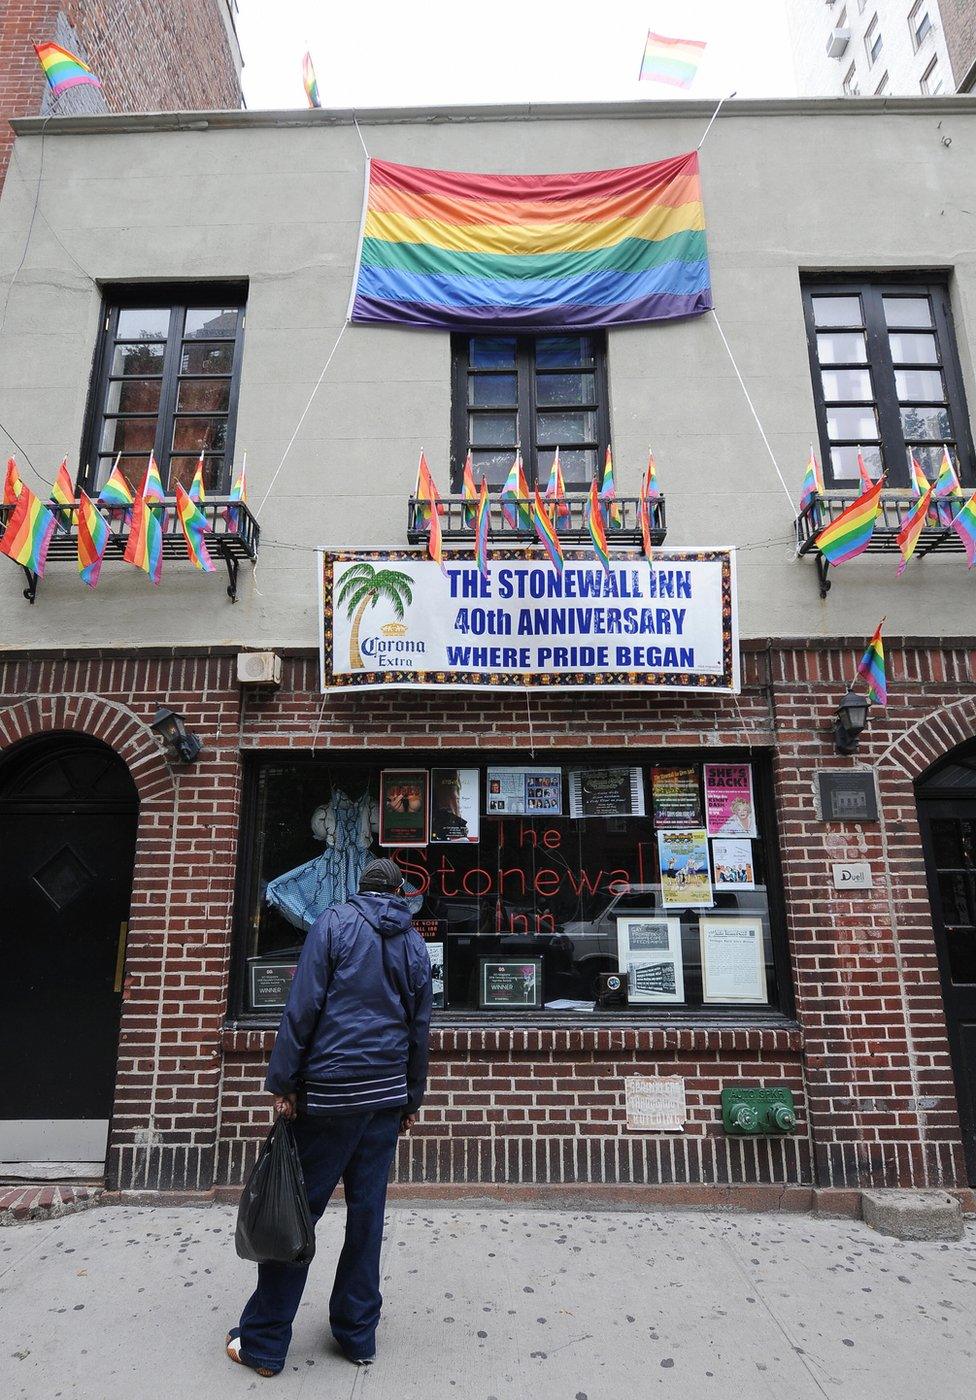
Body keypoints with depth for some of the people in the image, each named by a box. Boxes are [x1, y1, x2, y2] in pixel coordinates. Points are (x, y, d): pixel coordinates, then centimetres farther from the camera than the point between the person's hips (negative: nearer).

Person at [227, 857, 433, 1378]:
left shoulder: (334, 922, -3)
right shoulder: (414, 943, 9)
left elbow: (303, 1007, -10)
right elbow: (420, 1028, 12)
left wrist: (283, 1082, -6)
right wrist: (412, 1099, 19)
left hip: (329, 1093, -4)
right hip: (387, 1094, 4)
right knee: (367, 1212, 13)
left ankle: (263, 1343, 15)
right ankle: (358, 1335, 22)